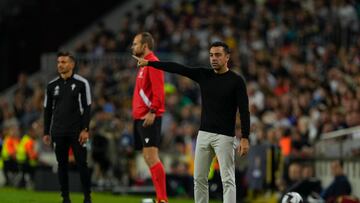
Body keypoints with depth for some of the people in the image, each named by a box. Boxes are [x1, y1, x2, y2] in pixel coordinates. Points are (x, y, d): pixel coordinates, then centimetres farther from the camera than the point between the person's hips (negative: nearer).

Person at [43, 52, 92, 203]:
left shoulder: (81, 83, -1)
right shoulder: (52, 85, 9)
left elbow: (87, 107, -2)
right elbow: (48, 110, 13)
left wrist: (85, 129, -10)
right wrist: (46, 132, 9)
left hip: (77, 132, -3)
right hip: (58, 132, 3)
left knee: (82, 164, -4)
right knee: (62, 165, 4)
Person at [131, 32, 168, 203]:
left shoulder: (152, 63, -10)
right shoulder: (144, 64, 20)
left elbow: (158, 91, -19)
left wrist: (152, 112, -25)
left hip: (148, 118, -10)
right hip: (140, 117, 10)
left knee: (151, 157, -15)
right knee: (148, 158, 9)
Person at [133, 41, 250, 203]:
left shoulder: (236, 81, -7)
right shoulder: (203, 75, 8)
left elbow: (244, 110, -10)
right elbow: (177, 68, 3)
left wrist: (245, 138, -18)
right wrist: (148, 62, -1)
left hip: (224, 136, -6)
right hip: (204, 134, 6)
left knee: (228, 179, -8)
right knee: (199, 178, 7)